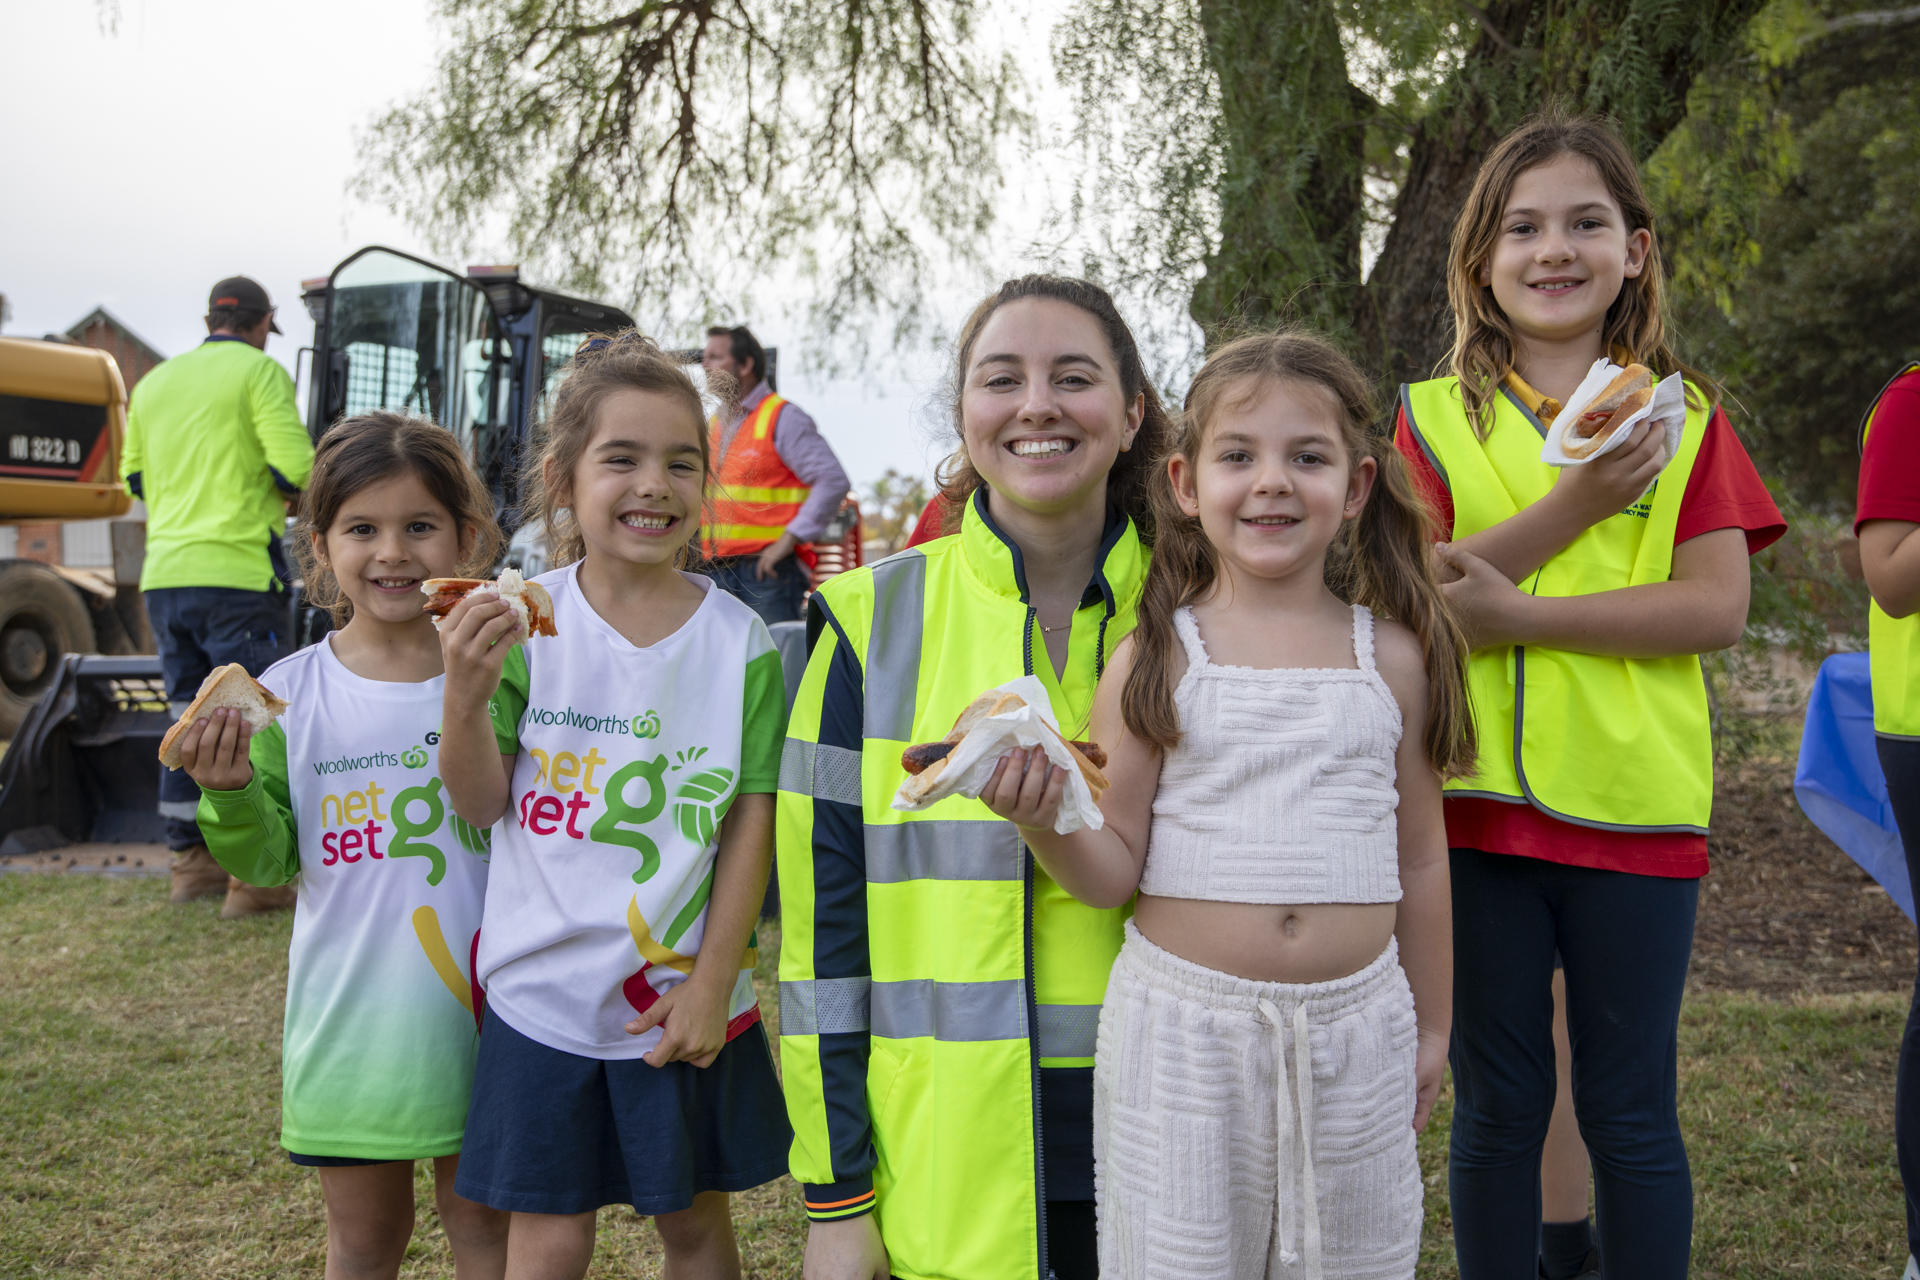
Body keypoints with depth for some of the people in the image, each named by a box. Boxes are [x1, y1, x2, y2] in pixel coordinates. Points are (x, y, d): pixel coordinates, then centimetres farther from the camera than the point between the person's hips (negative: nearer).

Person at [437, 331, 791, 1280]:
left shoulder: (739, 638, -6)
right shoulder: (526, 616, -6)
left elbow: (751, 820, -5)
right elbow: (482, 803, -4)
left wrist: (712, 983, -7)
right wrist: (465, 694, -22)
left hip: (682, 997, 0)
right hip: (544, 988, 0)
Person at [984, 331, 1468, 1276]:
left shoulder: (1393, 658, 1)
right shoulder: (1155, 659, -5)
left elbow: (1419, 858, 10)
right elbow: (1114, 872, -5)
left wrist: (1431, 1024, 16)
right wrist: (1046, 823, -25)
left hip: (1355, 1024, 2)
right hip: (1185, 1017, -2)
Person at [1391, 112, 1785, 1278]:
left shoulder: (1683, 416, 5)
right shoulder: (1436, 416, 4)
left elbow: (1717, 610, -7)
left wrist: (1515, 614, -17)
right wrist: (1577, 501, -19)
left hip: (1634, 808, 0)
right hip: (1475, 802, 0)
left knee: (1631, 1114, 10)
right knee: (1496, 1107, 12)